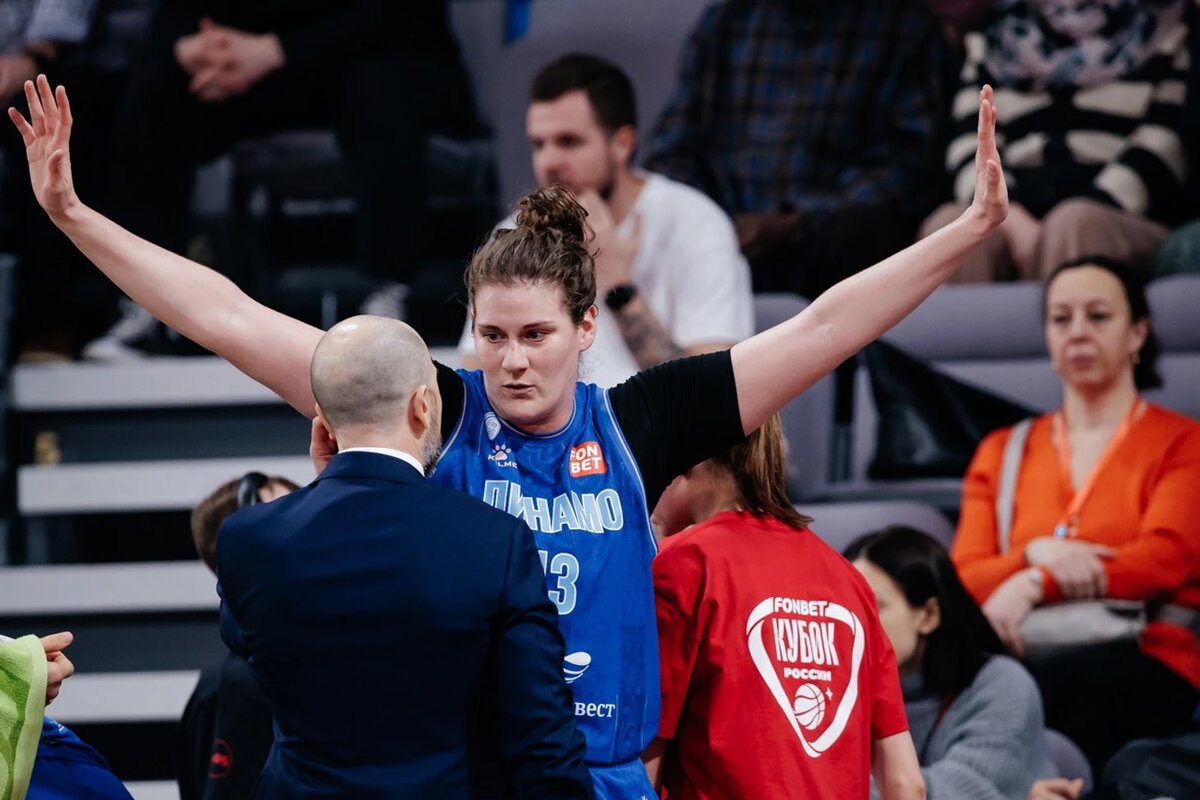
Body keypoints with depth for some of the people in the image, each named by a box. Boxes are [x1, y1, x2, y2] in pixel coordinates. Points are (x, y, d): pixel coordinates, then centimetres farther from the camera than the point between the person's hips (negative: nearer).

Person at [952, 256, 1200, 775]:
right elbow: (964, 579, 12)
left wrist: (1035, 583, -16)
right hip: (1031, 654, 2)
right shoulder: (1001, 453, 24)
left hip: (1148, 664, -2)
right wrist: (1036, 554, -12)